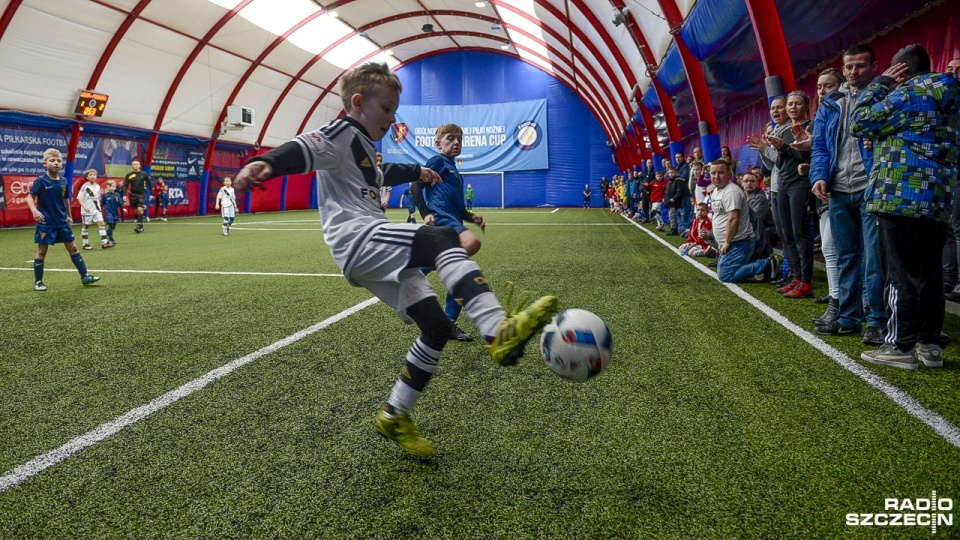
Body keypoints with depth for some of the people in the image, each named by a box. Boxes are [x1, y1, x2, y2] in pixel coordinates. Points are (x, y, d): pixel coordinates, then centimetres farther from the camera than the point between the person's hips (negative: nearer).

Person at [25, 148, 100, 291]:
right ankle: (38, 282, 12)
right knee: (42, 251, 2)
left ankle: (84, 276, 12)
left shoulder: (64, 181, 4)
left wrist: (69, 216, 22)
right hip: (46, 223, -5)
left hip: (62, 222, 5)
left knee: (73, 247, 7)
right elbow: (30, 197, -10)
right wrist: (34, 210, -27)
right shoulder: (40, 181, -10)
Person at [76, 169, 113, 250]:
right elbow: (79, 198, -11)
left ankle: (104, 242, -12)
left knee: (101, 223, -8)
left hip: (96, 210, 4)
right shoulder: (84, 186, -8)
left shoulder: (97, 186, 8)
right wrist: (84, 206, -22)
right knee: (85, 226, 6)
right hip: (87, 210, -4)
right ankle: (85, 244, 14)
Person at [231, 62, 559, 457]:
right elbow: (305, 149, -21)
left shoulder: (362, 147, 29)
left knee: (437, 325, 3)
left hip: (376, 253, 10)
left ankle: (395, 416, 15)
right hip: (357, 239, -10)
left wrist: (416, 171, 66)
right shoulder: (342, 132, 0)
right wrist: (266, 163, -42)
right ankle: (498, 331, -50)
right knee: (443, 239, -32)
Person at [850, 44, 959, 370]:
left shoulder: (906, 94, -7)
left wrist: (880, 84, 6)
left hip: (901, 195, -8)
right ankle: (930, 344, 15)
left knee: (901, 275, -5)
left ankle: (900, 346, -2)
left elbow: (859, 125, -3)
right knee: (930, 274, 10)